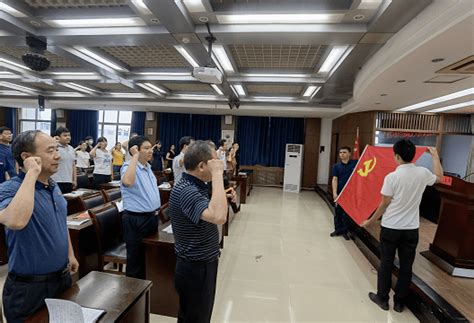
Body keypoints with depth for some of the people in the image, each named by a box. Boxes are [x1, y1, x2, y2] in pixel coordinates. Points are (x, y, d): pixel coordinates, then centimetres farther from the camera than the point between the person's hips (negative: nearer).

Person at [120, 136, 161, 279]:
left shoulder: (148, 167, 9)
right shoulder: (129, 166, -17)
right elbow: (128, 182, -42)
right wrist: (135, 156, -32)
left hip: (151, 217, 9)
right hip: (136, 220, -8)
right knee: (136, 259, 8)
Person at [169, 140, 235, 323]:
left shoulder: (196, 186, 3)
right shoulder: (185, 190, -29)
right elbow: (218, 217, -45)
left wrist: (225, 199, 1)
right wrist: (217, 174, -37)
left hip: (204, 264, 9)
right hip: (195, 268, -9)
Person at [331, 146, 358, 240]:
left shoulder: (355, 163, 0)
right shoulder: (336, 166, 1)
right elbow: (334, 180, -3)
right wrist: (334, 193, -12)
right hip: (339, 193, 1)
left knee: (347, 213, 8)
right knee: (338, 212, 10)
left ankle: (345, 231, 21)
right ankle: (338, 230, 24)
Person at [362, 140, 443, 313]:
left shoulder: (392, 177, -16)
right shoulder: (423, 173, -4)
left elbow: (384, 204, -11)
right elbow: (439, 177, 21)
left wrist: (370, 221, 2)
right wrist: (435, 156, 33)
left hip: (390, 228, -4)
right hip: (411, 229, 4)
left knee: (386, 264, 10)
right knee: (406, 266, 14)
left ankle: (382, 298, 24)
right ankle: (399, 302, 26)